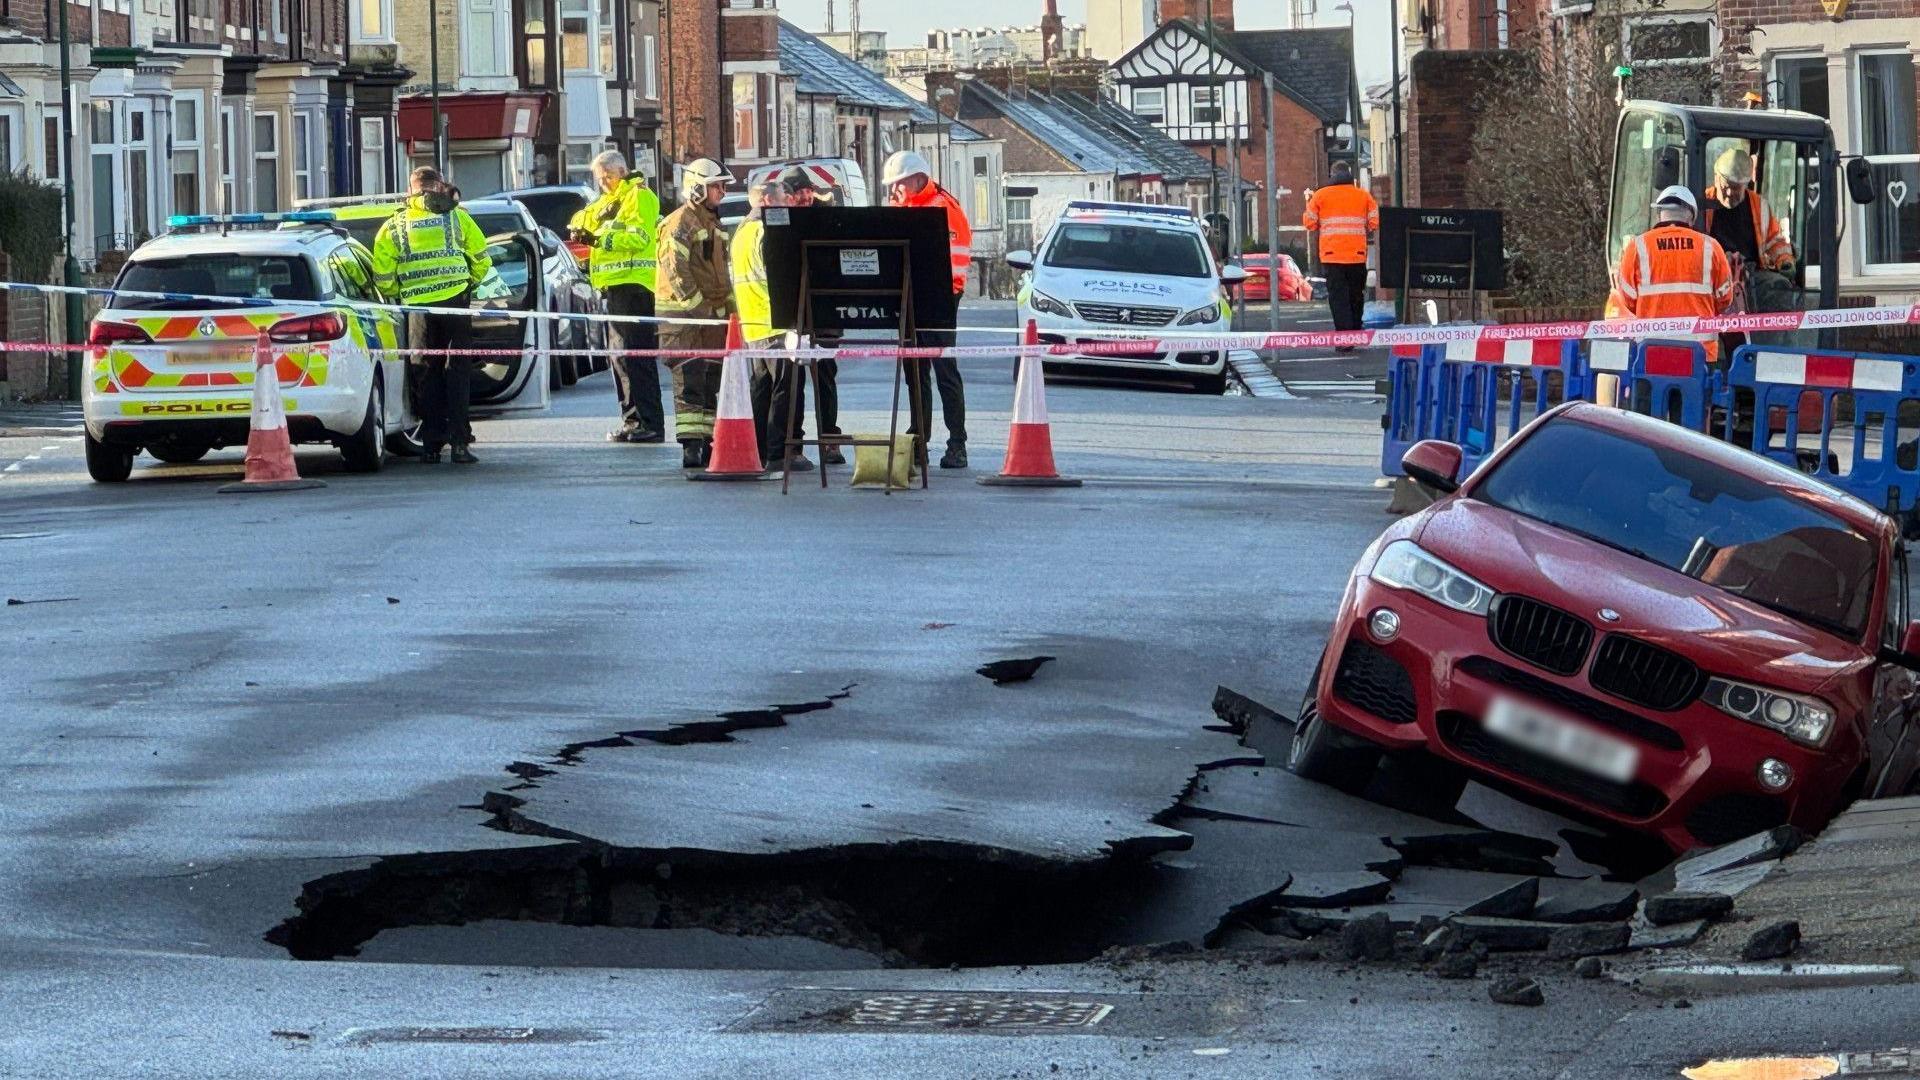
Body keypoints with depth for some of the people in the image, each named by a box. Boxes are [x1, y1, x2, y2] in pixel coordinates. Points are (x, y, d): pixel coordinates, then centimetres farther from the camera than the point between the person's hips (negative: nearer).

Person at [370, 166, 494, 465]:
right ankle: (459, 442, -4)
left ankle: (431, 444, 6)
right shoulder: (456, 218, 4)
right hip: (455, 302, -1)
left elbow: (383, 278, 3)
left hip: (417, 307, 1)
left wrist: (399, 295, 21)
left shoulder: (393, 227, 5)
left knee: (428, 374, 8)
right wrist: (469, 284, 24)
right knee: (457, 371, 3)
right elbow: (481, 260, 7)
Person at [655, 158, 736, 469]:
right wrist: (696, 305, -20)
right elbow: (676, 269, -18)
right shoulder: (680, 223, -10)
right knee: (689, 382, -11)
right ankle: (691, 446, -14)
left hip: (714, 315, 9)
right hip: (685, 317, -9)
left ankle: (708, 441, 16)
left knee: (712, 383, 10)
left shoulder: (714, 224, 20)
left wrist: (730, 308, 19)